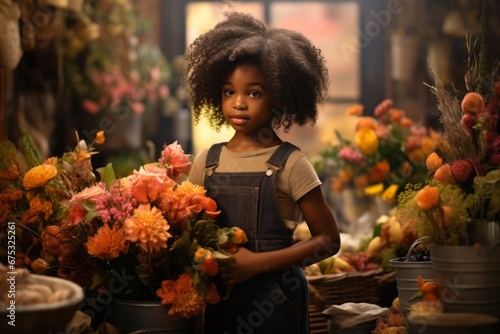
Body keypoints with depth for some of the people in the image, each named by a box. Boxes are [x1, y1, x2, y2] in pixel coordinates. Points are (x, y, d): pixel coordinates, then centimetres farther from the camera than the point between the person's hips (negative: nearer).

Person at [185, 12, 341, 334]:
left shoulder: (289, 163, -9)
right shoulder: (206, 162, 2)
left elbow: (328, 240, -9)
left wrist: (258, 262, -16)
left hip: (275, 302, -3)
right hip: (218, 298, 3)